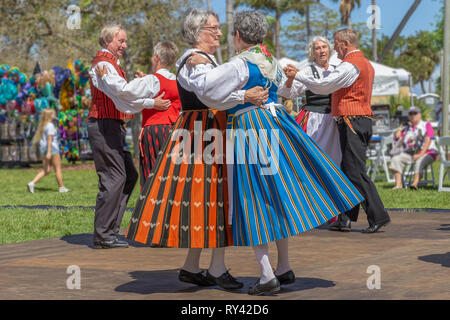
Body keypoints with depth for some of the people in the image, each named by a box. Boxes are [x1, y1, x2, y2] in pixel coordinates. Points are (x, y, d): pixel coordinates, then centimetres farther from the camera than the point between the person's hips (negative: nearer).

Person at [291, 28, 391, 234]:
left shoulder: (350, 65, -12)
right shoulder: (366, 64, 20)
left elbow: (322, 86, -13)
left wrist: (298, 75, -3)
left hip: (351, 122, -10)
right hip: (363, 121, 10)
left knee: (356, 172, -10)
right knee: (348, 171, 10)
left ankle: (378, 216, -11)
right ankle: (345, 219, 11)